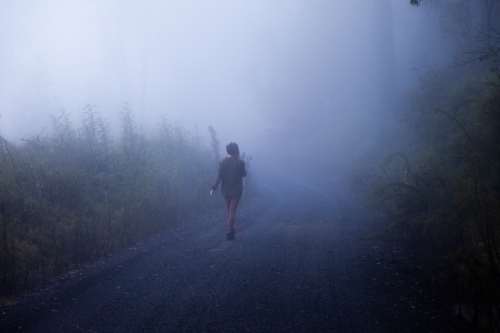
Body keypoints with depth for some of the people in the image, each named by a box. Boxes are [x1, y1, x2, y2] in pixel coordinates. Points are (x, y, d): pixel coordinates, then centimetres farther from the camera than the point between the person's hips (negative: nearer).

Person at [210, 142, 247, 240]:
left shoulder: (222, 162, -8)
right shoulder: (240, 162, -9)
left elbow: (218, 176, -13)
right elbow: (244, 174, 6)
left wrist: (213, 188, -12)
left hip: (226, 191, 2)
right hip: (236, 191, -2)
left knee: (229, 211, 18)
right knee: (232, 212, 0)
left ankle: (231, 230, 30)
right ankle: (229, 233, -5)